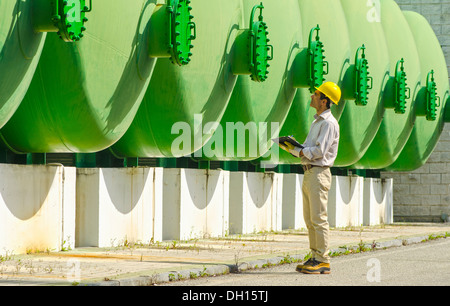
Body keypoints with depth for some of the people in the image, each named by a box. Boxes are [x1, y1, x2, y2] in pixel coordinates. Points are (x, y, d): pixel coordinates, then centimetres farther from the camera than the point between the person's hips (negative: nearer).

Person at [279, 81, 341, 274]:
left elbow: (318, 151, -19)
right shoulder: (317, 121, 20)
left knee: (319, 219, -10)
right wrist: (290, 146, 4)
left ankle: (323, 261, -8)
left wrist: (296, 150, -12)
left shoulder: (329, 123, -11)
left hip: (319, 173, -10)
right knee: (310, 220, 10)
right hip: (309, 173, 10)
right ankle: (315, 258, 15)